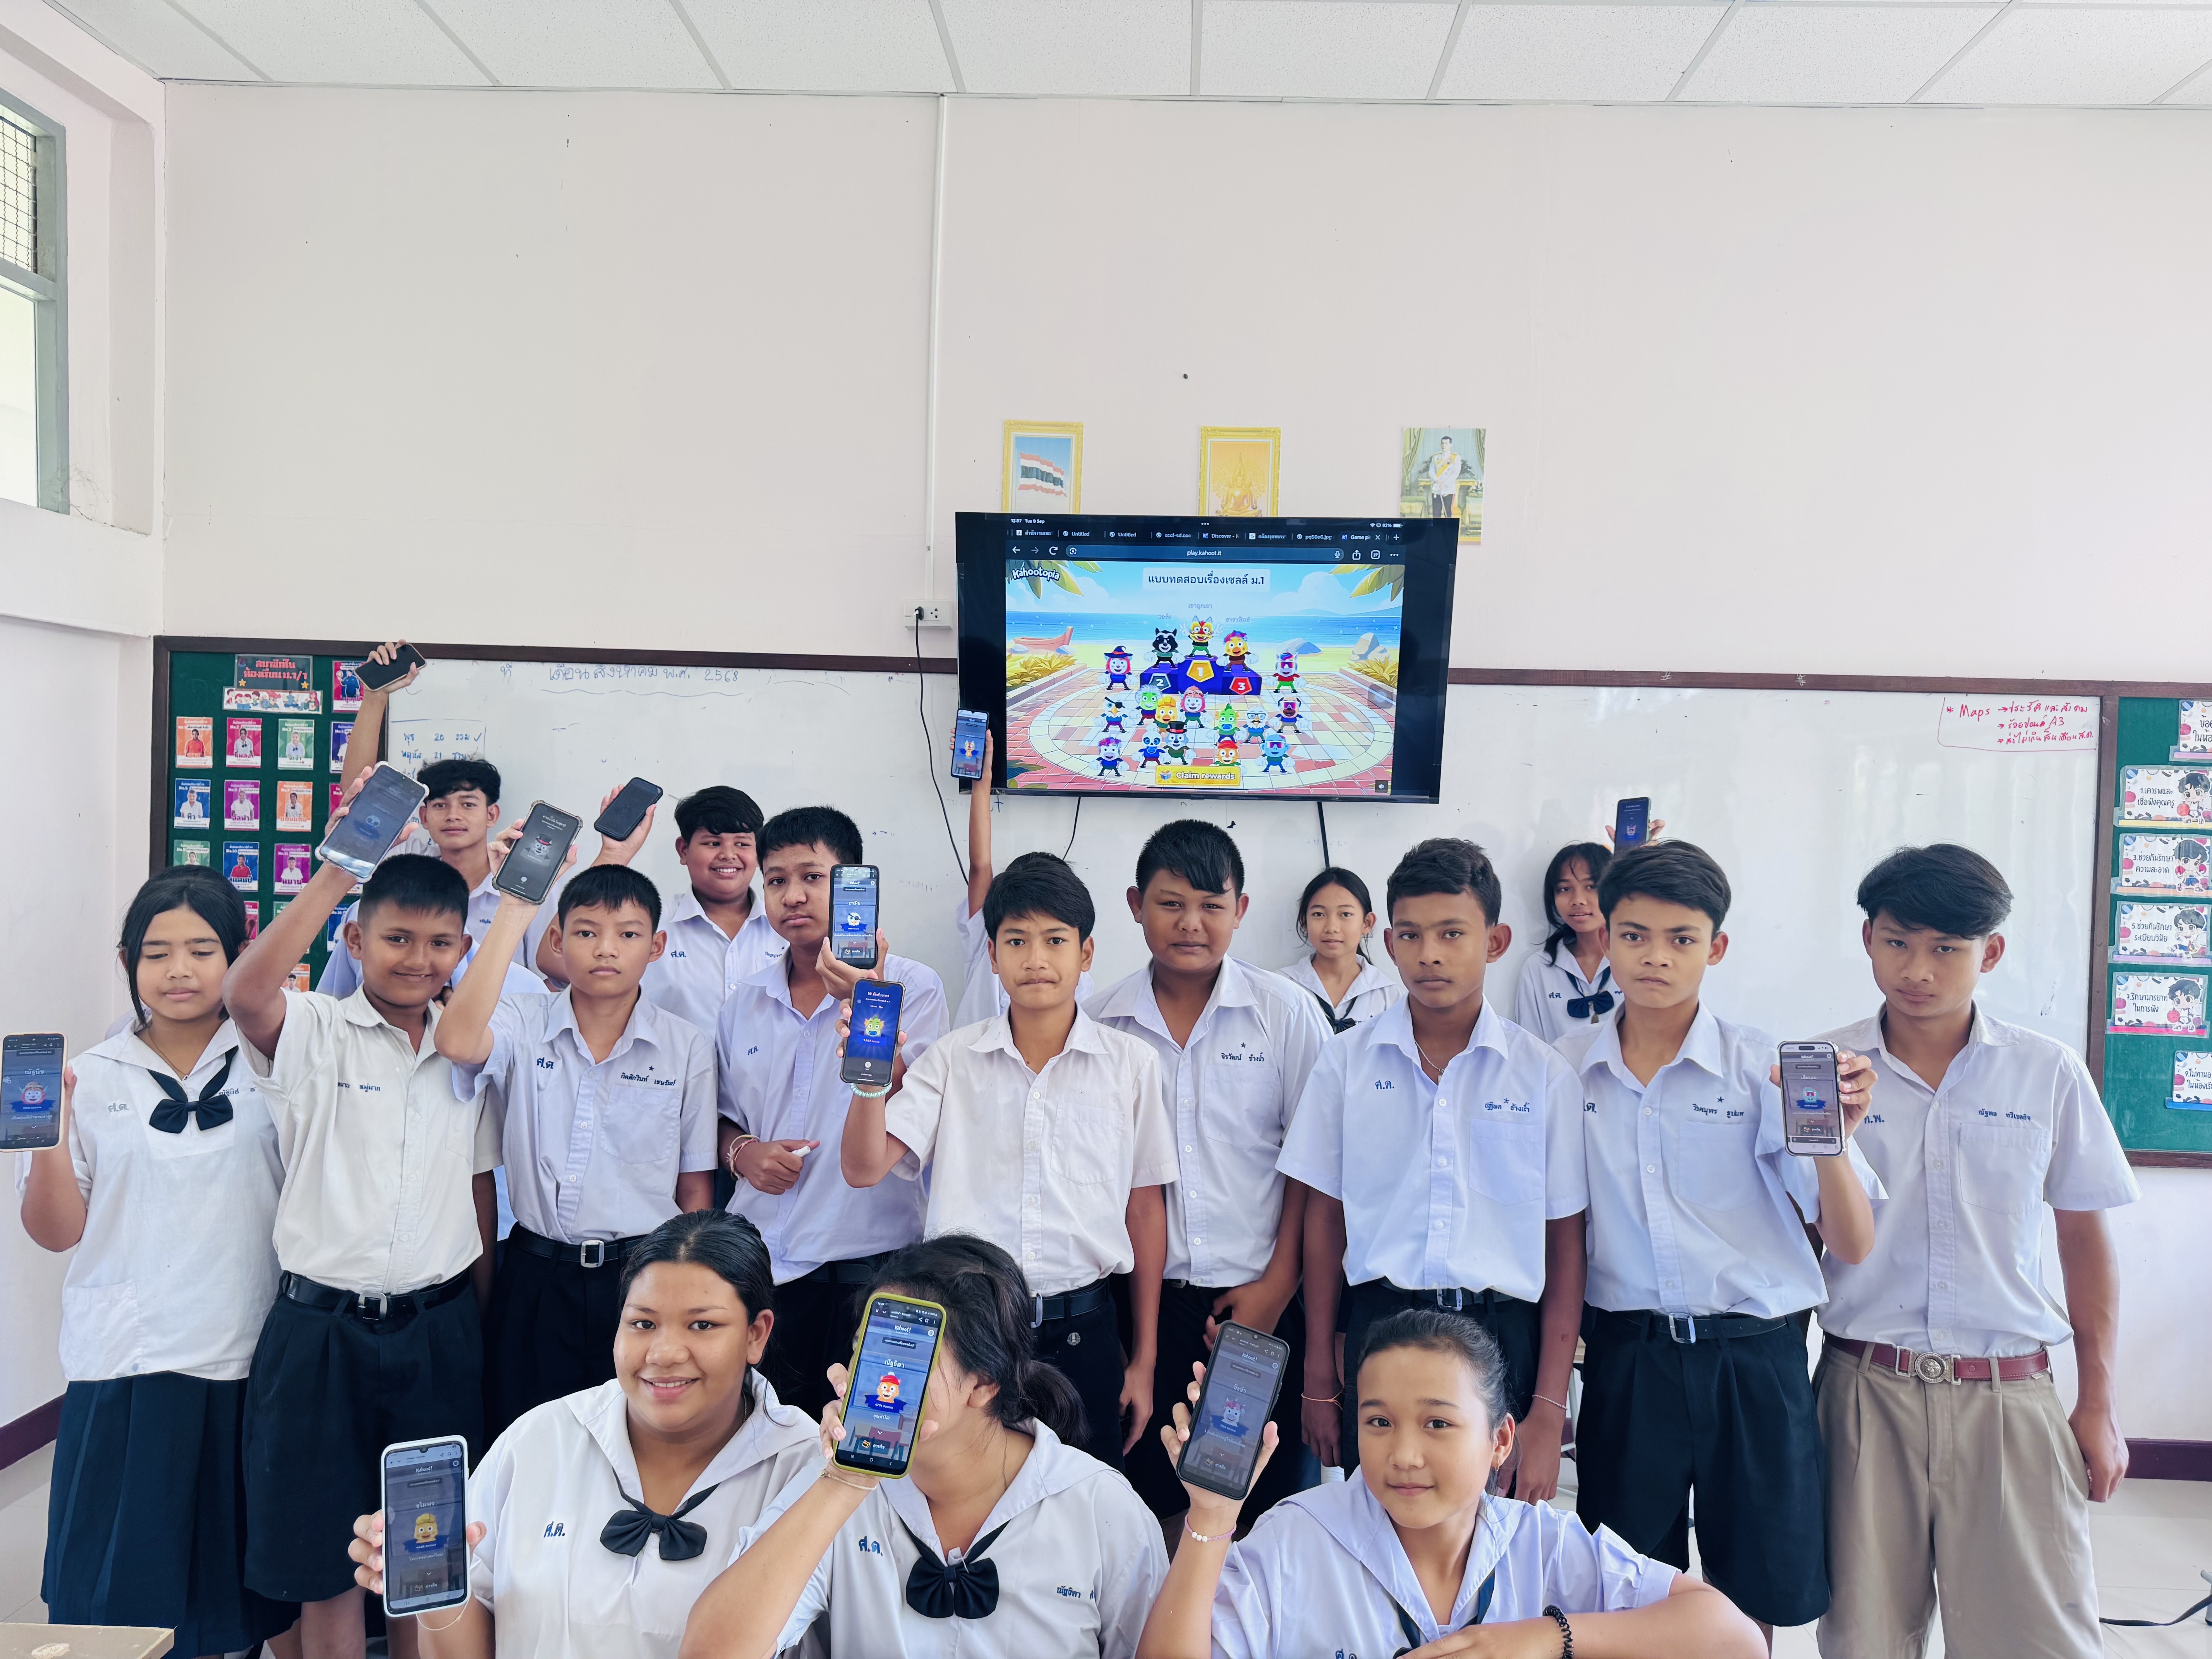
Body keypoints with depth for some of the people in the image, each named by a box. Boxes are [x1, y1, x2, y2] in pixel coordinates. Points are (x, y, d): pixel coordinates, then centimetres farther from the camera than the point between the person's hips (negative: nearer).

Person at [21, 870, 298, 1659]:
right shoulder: (93, 1080, 2)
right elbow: (59, 1232, 4)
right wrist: (48, 1139, -11)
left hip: (247, 1359, 0)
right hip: (125, 1364, 0)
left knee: (240, 1566, 10)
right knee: (121, 1587, 8)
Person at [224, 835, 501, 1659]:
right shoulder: (313, 1034, -5)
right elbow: (245, 991, -29)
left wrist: (480, 1323, 11)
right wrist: (339, 868, -28)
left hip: (438, 1331, 3)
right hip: (321, 1331, -3)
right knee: (327, 1565, 9)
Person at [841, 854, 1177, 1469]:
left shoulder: (1129, 1063, 1)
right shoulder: (953, 1059, 2)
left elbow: (1145, 1209, 6)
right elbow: (864, 1168, -4)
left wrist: (1144, 1361, 7)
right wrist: (870, 1078, -23)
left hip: (1081, 1331, 0)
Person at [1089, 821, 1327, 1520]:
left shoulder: (1286, 1011, -2)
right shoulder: (1101, 1025, 2)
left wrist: (1277, 1285, -4)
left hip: (1258, 1299, -1)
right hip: (1143, 1300, 1)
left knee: (1264, 1496, 5)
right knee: (1149, 1496, 8)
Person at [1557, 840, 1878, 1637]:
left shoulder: (1765, 1069, -6)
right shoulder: (1566, 1071, 0)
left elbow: (1853, 1246, -7)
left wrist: (1831, 1139, -24)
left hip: (1753, 1357, -1)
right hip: (1626, 1357, 1)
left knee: (1752, 1601, 11)